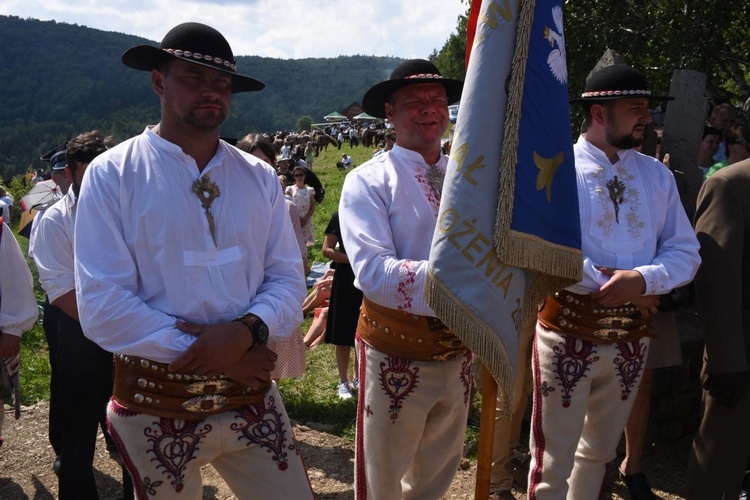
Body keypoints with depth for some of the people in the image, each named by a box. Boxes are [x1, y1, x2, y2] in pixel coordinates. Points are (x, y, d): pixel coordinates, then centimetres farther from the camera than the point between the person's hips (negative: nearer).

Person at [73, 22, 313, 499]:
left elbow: (288, 279, 1)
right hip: (157, 406, -2)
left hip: (252, 397, 3)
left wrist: (246, 331, -19)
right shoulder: (111, 175, -7)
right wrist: (207, 354, -17)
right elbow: (102, 306, -13)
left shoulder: (259, 177, 3)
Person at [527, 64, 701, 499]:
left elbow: (686, 252, 3)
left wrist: (642, 279, -17)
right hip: (569, 330, -5)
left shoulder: (657, 175, 6)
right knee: (554, 458, 7)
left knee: (600, 450, 23)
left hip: (632, 336, 5)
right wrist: (610, 285, -19)